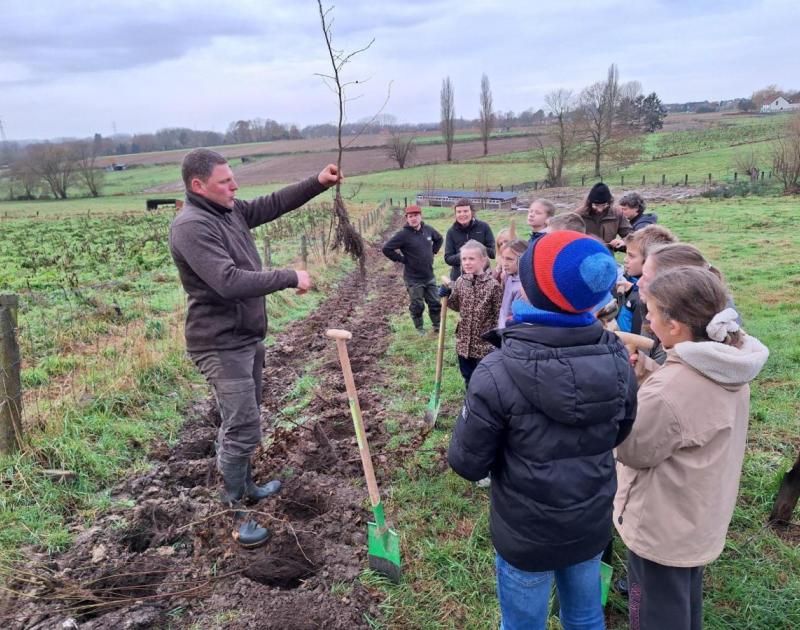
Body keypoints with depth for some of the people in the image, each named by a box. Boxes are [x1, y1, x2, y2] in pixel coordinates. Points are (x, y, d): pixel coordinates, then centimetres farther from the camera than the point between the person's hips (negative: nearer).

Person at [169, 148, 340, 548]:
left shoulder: (230, 211, 6)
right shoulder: (191, 226, -21)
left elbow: (274, 204, 17)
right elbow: (229, 282, -31)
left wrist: (318, 183, 6)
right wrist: (290, 278, -23)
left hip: (248, 338, 9)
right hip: (222, 345, -9)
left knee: (242, 421, 21)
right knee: (243, 429, -4)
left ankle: (245, 485, 39)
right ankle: (234, 513, 11)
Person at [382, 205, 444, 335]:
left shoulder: (428, 229, 0)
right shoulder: (403, 234, -16)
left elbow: (439, 239, 21)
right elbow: (386, 249, -17)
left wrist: (433, 252, 9)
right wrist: (401, 259, -13)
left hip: (429, 276, 5)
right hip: (413, 279, -5)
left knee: (435, 303, 14)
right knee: (417, 306, 8)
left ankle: (437, 326, 33)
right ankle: (419, 329, 28)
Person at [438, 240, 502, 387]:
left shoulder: (493, 285, -18)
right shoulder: (460, 282, -2)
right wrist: (447, 296, -7)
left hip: (485, 342, -5)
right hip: (464, 341, 5)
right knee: (467, 376, 20)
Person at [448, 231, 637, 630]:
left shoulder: (497, 374, -29)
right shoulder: (616, 359, -14)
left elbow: (467, 464, -19)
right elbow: (619, 434, 3)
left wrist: (471, 416, -1)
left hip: (526, 535, -3)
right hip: (592, 526, 4)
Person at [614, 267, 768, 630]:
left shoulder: (668, 390, -35)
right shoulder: (729, 368, -7)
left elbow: (633, 451, -21)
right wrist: (650, 374, -3)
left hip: (662, 530, -8)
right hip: (700, 519, 8)